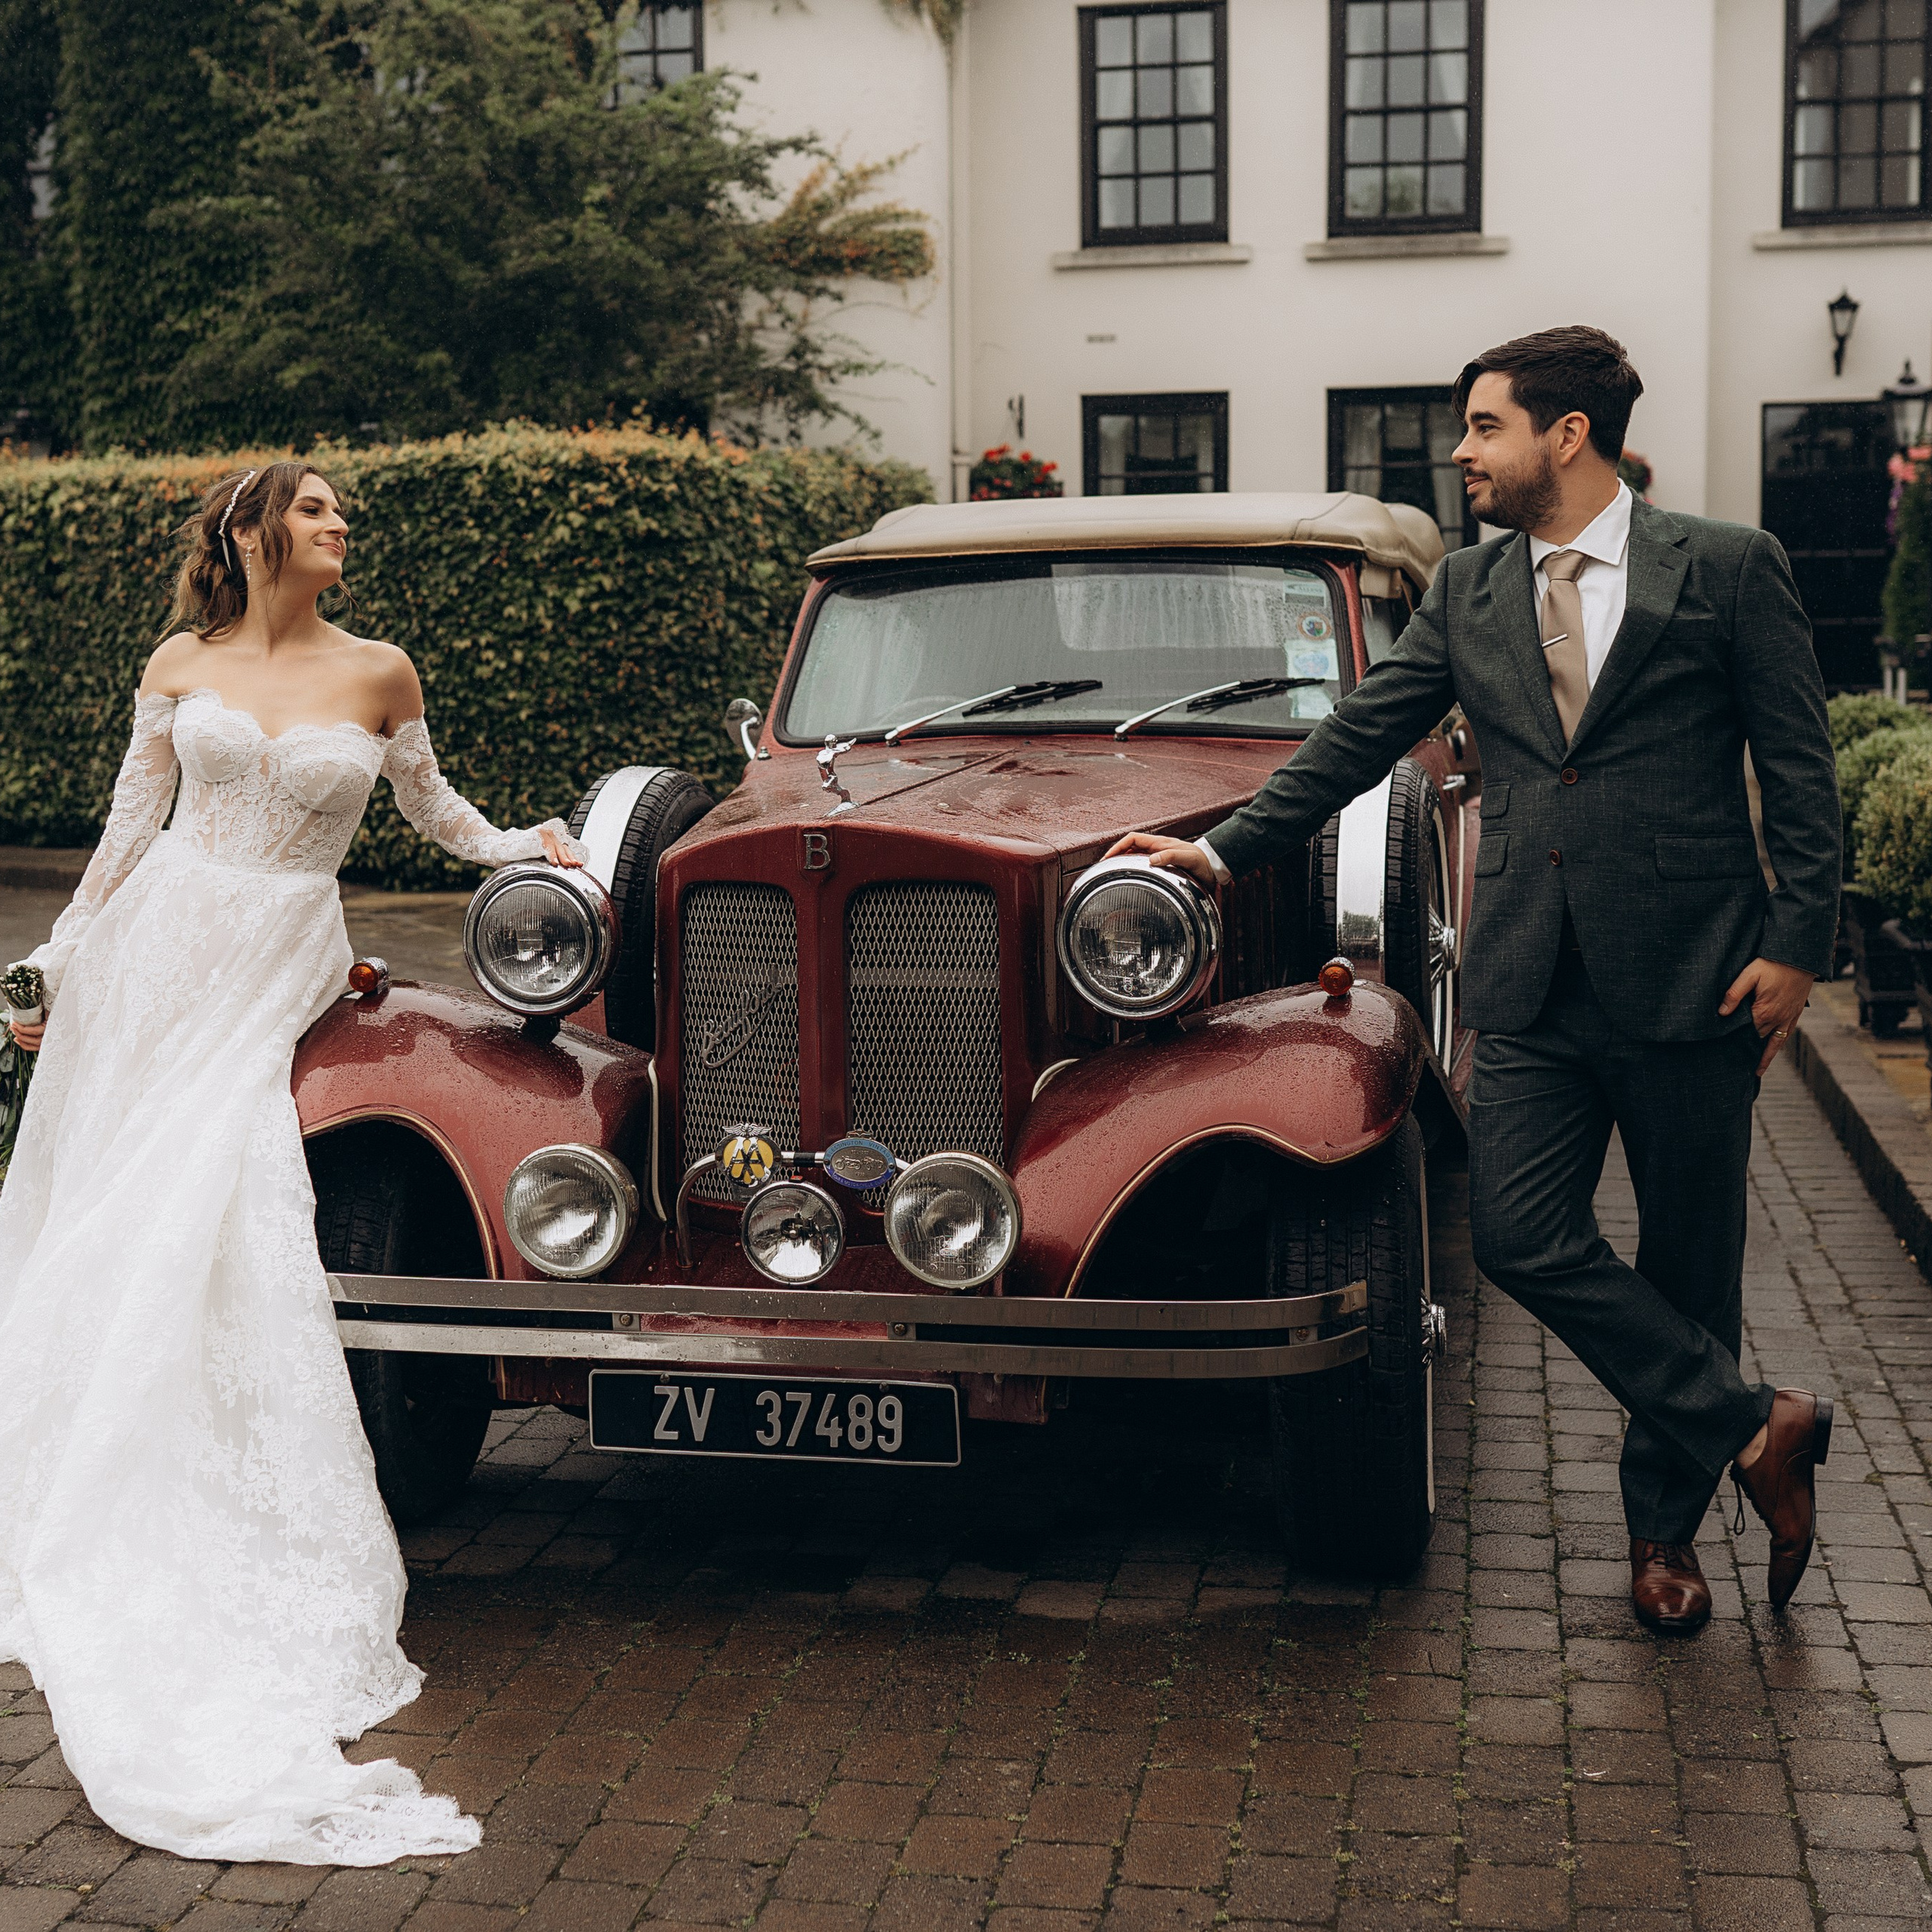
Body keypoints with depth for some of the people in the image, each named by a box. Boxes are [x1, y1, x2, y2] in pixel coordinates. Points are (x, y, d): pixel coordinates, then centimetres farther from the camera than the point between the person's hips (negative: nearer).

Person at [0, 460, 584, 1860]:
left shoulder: (378, 673, 4)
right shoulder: (179, 668, 7)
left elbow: (432, 804, 20)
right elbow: (130, 826, 11)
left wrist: (523, 848, 9)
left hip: (272, 973, -2)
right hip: (151, 955, 2)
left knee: (210, 1233, -13)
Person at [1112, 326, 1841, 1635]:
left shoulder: (1728, 569, -1)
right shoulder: (1468, 591, 12)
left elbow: (1800, 771, -1)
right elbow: (1361, 737, 14)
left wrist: (1798, 947, -7)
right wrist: (1227, 850, 11)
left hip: (1689, 978, -3)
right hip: (1532, 985, 4)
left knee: (1688, 1259, 7)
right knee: (1521, 1235, -9)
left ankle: (1665, 1527, 26)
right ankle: (1752, 1428, 6)